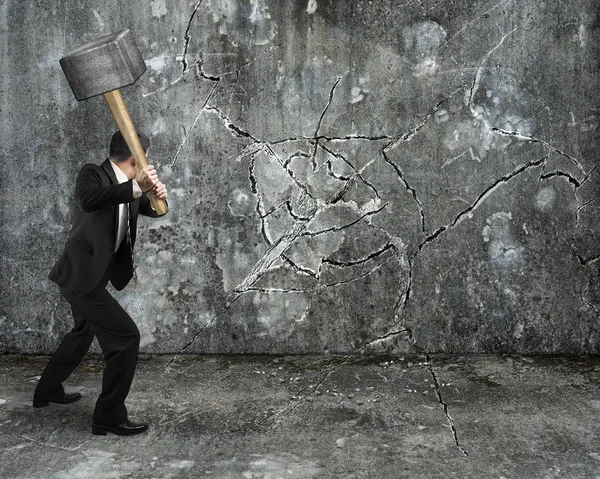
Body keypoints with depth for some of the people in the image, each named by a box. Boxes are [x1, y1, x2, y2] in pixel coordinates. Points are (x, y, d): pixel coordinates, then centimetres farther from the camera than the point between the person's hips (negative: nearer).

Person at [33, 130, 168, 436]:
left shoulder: (127, 185, 4)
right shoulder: (93, 174, -18)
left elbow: (153, 210, 5)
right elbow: (88, 200, -39)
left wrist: (158, 195, -18)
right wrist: (135, 188, -49)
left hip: (89, 275, 10)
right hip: (81, 275, -10)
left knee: (84, 331, 29)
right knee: (126, 336, -12)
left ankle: (47, 391, 49)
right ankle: (109, 416, -1)